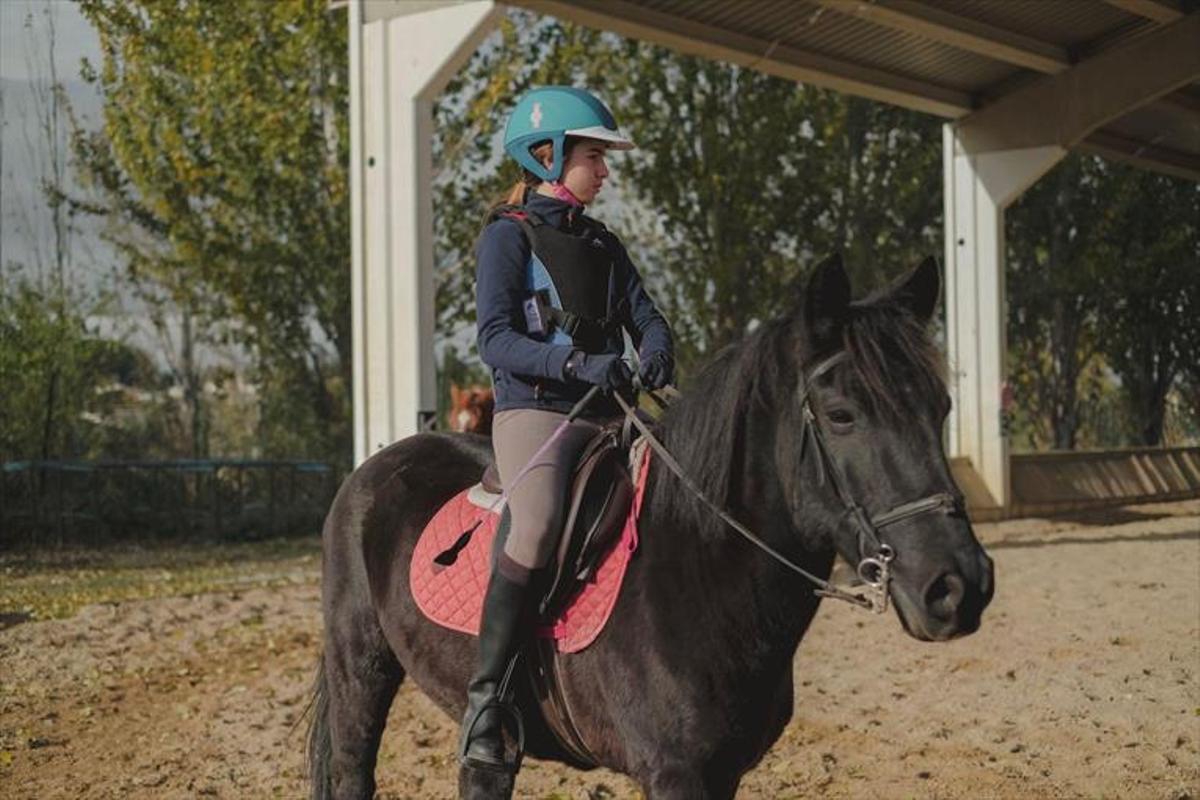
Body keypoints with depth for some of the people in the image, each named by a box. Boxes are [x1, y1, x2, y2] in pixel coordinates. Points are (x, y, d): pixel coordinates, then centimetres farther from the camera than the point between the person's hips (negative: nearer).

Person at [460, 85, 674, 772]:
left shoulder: (603, 244, 19)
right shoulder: (508, 236, 0)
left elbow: (646, 318, 13)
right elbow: (497, 340, -10)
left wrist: (658, 354, -11)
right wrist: (579, 365, -25)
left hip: (607, 416, 7)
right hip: (535, 412, -7)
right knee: (538, 527, -32)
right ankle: (485, 694, -24)